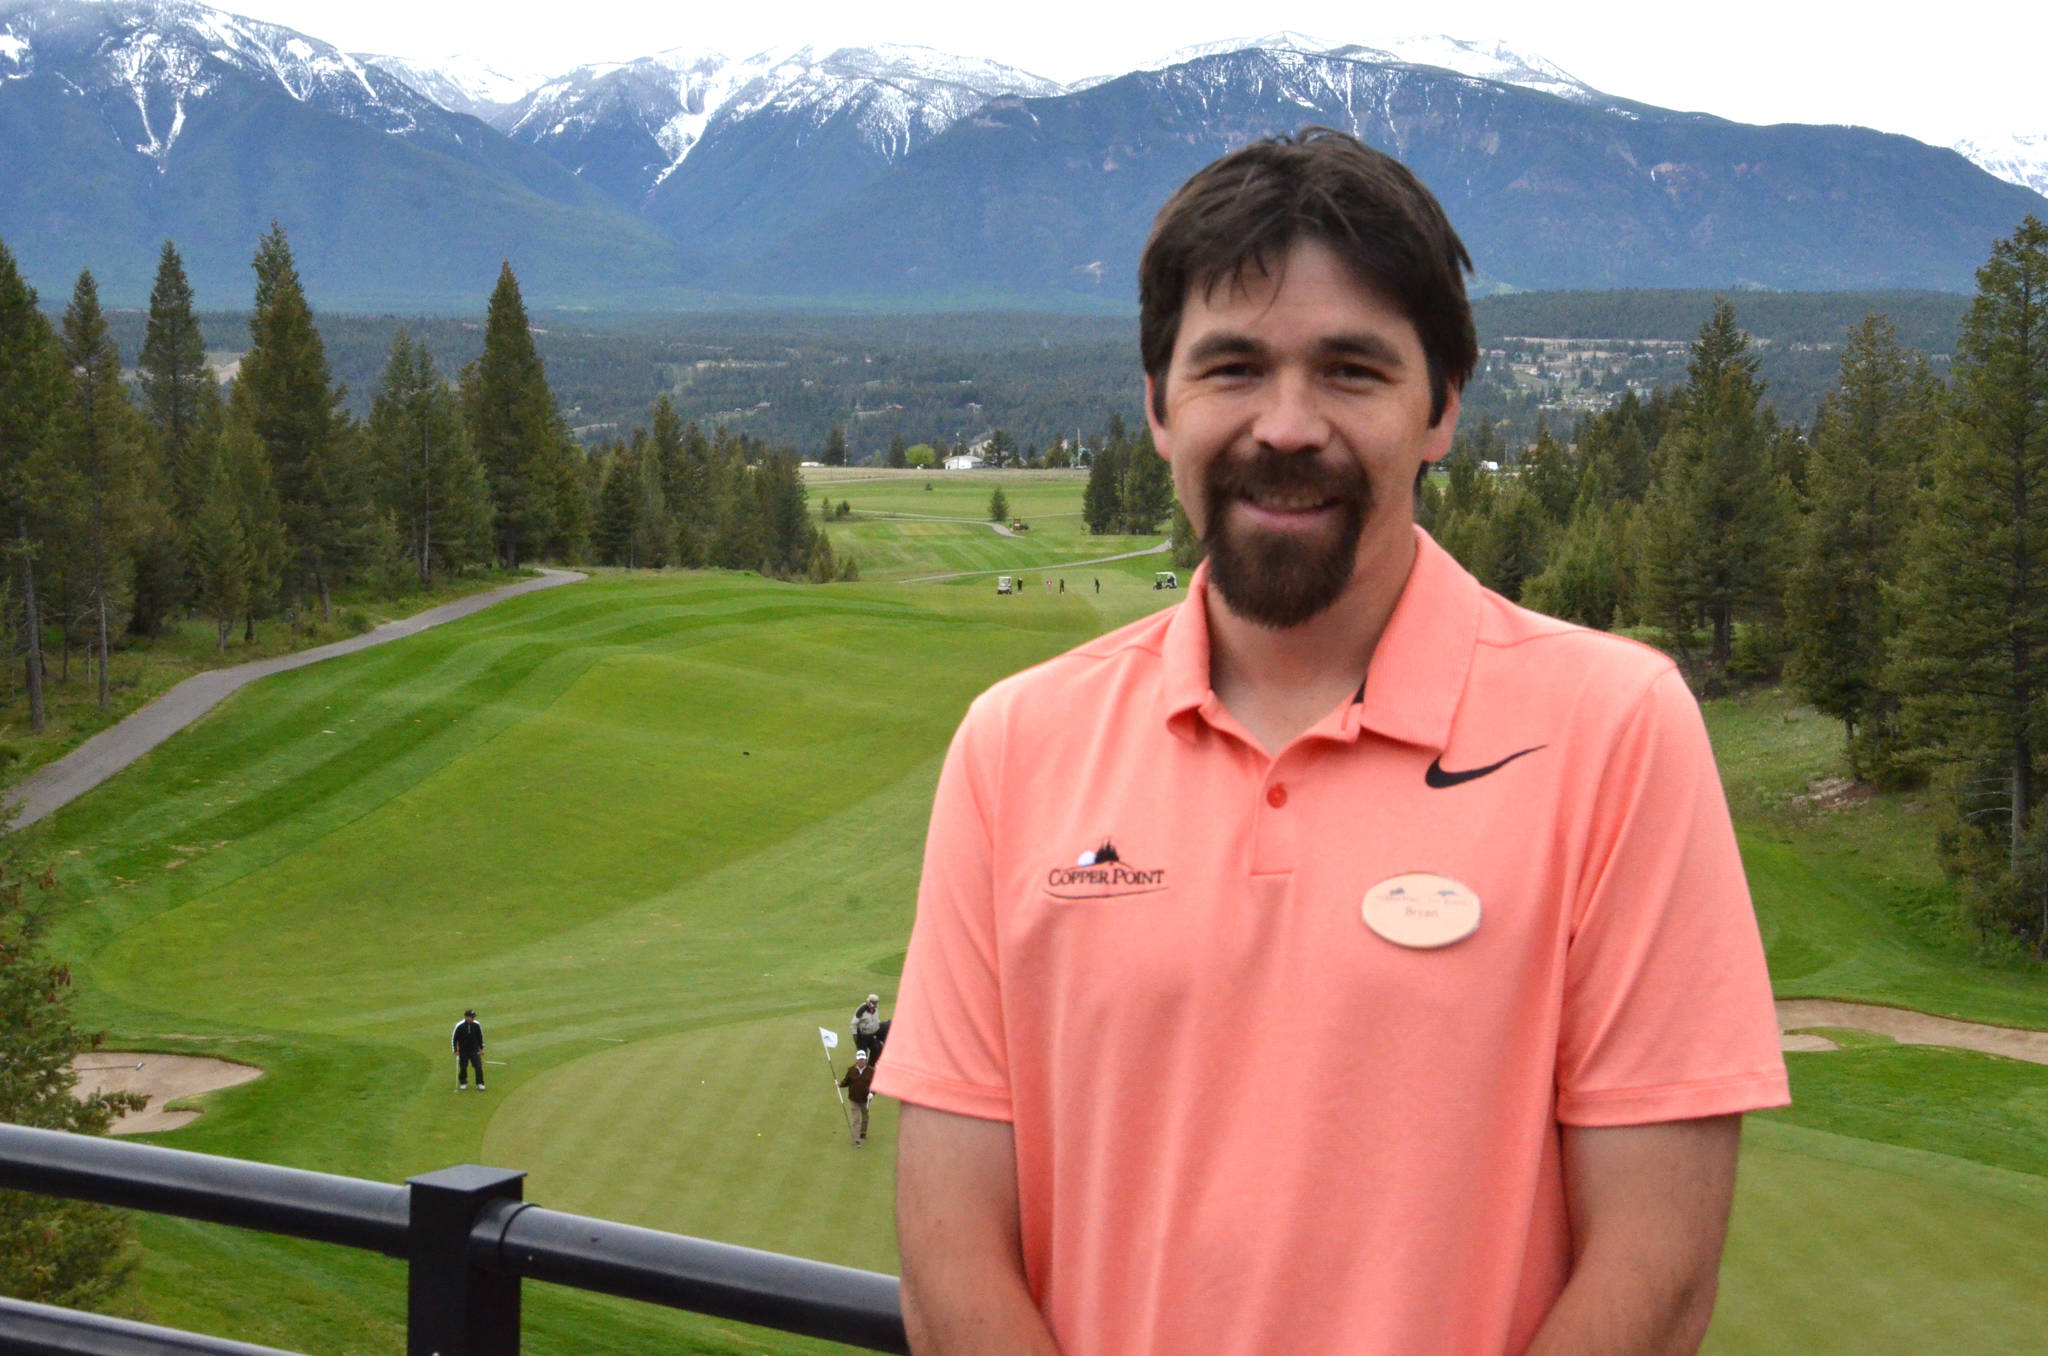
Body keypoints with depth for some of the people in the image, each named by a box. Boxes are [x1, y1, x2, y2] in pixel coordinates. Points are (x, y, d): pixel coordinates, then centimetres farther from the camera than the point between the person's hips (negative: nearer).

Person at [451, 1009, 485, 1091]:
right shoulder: (459, 1026, -12)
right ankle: (463, 1083, 26)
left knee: (478, 1067, -5)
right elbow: (454, 1038, -3)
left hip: (475, 1050, 1)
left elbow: (480, 1037, 9)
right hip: (463, 1051, -1)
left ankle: (480, 1083, 6)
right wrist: (455, 1050, -6)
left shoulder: (476, 1025, -5)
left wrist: (482, 1048, 11)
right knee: (463, 1068, 7)